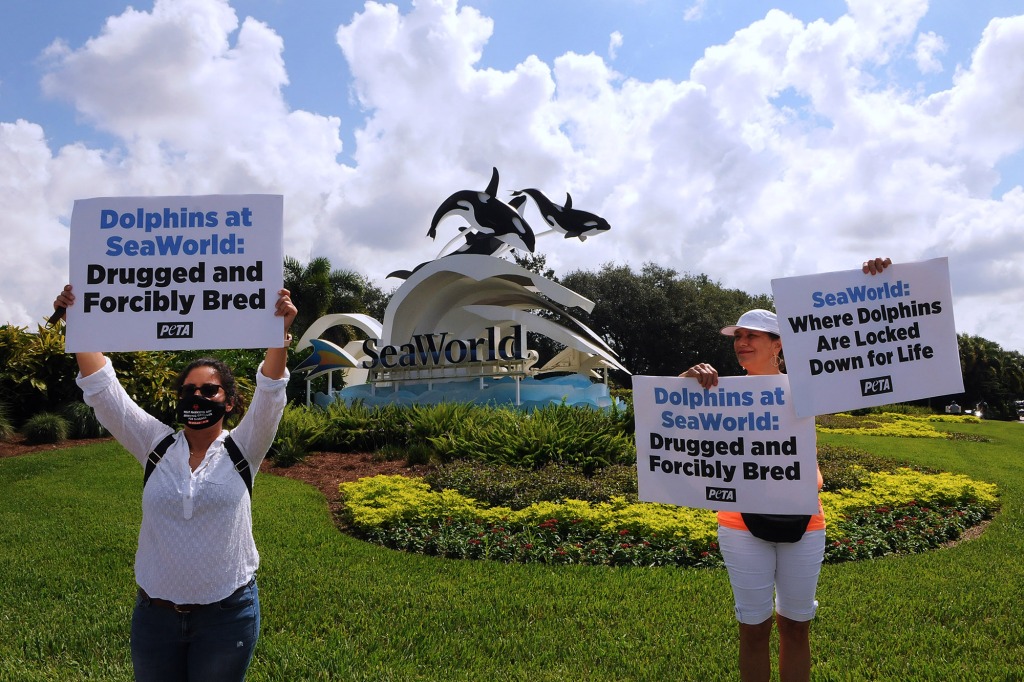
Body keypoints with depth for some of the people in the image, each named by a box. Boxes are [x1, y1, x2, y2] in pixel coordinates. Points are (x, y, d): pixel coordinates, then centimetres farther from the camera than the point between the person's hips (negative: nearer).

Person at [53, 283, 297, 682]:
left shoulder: (241, 450, -5)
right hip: (154, 613, 3)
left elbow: (270, 394, -20)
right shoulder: (157, 446, 1)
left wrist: (279, 331, -35)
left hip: (227, 613, -2)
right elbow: (102, 389, -5)